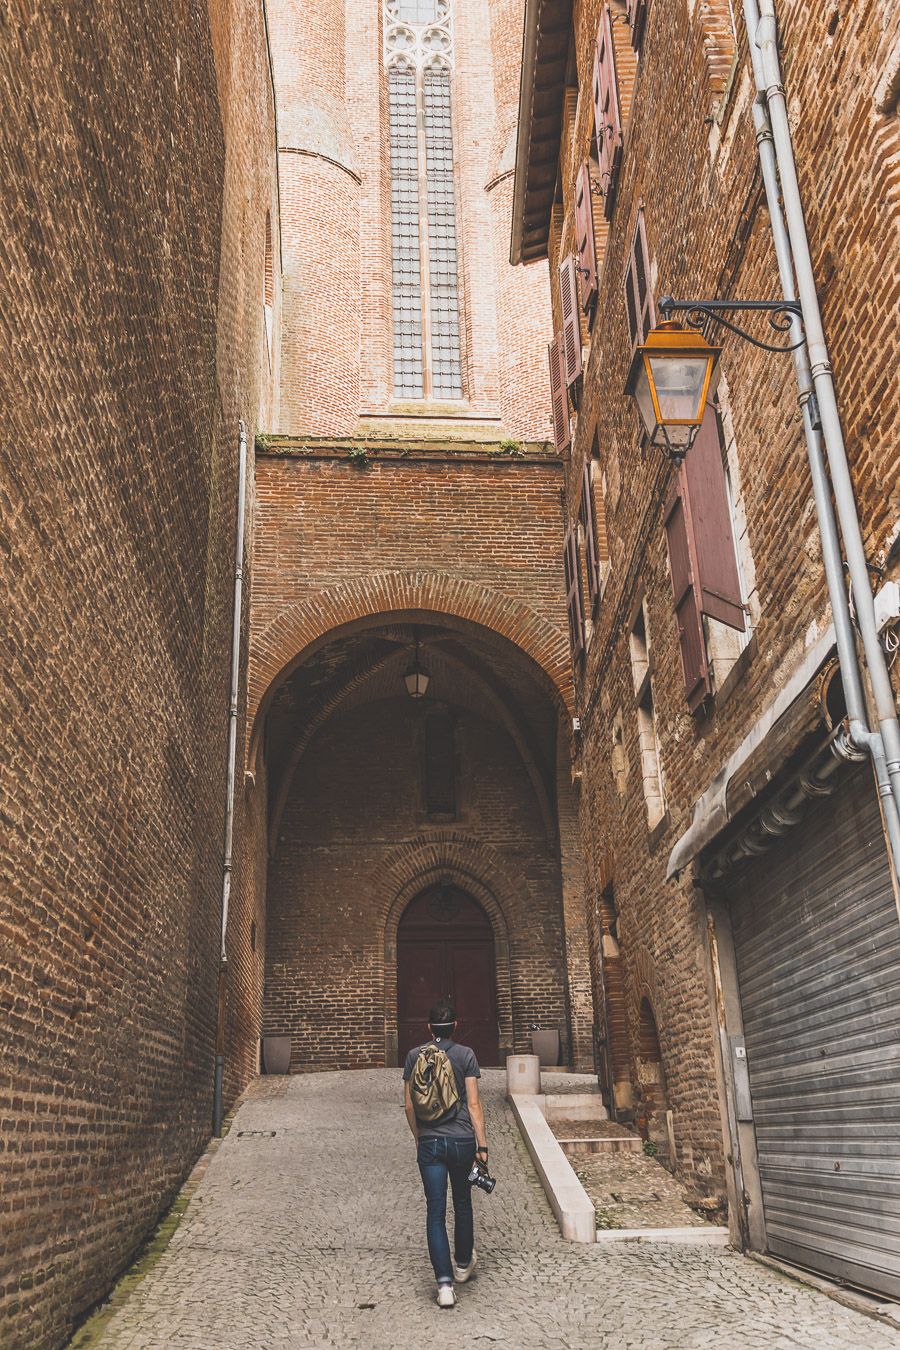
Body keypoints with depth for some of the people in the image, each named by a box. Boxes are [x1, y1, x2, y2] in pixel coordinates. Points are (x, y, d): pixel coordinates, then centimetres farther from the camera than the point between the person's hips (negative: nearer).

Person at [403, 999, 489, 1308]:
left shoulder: (414, 1056, 1)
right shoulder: (465, 1055, -5)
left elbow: (409, 1106, 4)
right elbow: (473, 1104, -8)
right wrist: (482, 1144, -3)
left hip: (430, 1142, 0)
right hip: (462, 1140, 0)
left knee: (435, 1211, 1)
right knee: (462, 1203, 19)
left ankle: (444, 1283, -7)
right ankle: (463, 1264, 37)